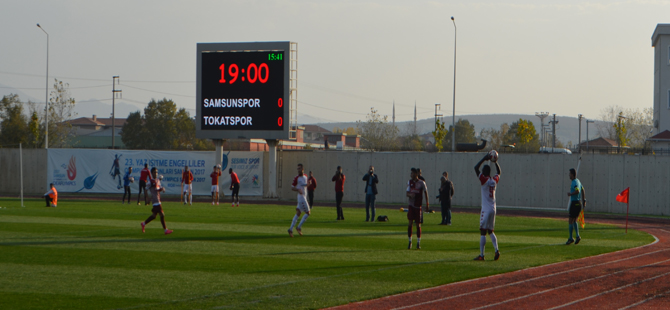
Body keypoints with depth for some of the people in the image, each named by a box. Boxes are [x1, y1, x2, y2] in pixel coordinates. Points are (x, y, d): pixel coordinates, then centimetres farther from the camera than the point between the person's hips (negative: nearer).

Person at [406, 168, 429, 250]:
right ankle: (410, 242, 3)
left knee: (418, 224, 2)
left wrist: (427, 203, -1)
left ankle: (418, 243, 12)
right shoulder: (409, 182, 6)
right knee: (410, 223, -5)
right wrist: (410, 194, -16)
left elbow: (425, 192, 4)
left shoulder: (421, 183, -6)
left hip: (418, 206, -2)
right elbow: (407, 193, 8)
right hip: (411, 205, 2)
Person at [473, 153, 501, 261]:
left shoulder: (485, 180, -11)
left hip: (486, 210, -7)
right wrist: (495, 162, 23)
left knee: (483, 232, -4)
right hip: (493, 210, 7)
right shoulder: (495, 180, 7)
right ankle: (496, 250, 0)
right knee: (491, 231, 16)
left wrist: (484, 159, -7)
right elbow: (499, 172, 28)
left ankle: (481, 255, -5)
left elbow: (476, 168, -13)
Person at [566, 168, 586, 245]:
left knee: (570, 221, -4)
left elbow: (577, 191, -34)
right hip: (578, 203, 10)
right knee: (574, 221, 16)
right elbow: (583, 191, 24)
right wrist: (584, 201, 27)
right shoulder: (578, 181, 15)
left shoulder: (574, 182, -16)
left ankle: (571, 238, -1)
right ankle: (577, 236, 7)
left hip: (574, 203, -10)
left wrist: (570, 194, -18)